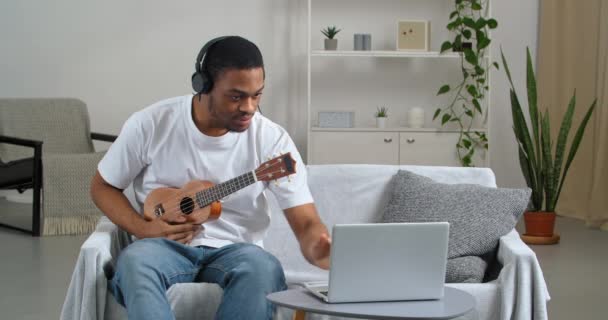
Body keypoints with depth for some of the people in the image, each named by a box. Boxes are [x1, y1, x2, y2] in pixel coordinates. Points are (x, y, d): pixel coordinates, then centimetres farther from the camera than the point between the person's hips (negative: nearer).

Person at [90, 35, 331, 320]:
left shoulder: (272, 140, -7)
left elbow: (307, 223, -9)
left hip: (232, 251, 0)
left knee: (263, 267, -36)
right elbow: (103, 186, 8)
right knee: (136, 259, -37)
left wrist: (322, 250, -34)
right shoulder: (151, 124, -6)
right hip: (166, 247, 0)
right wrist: (143, 229, -11)